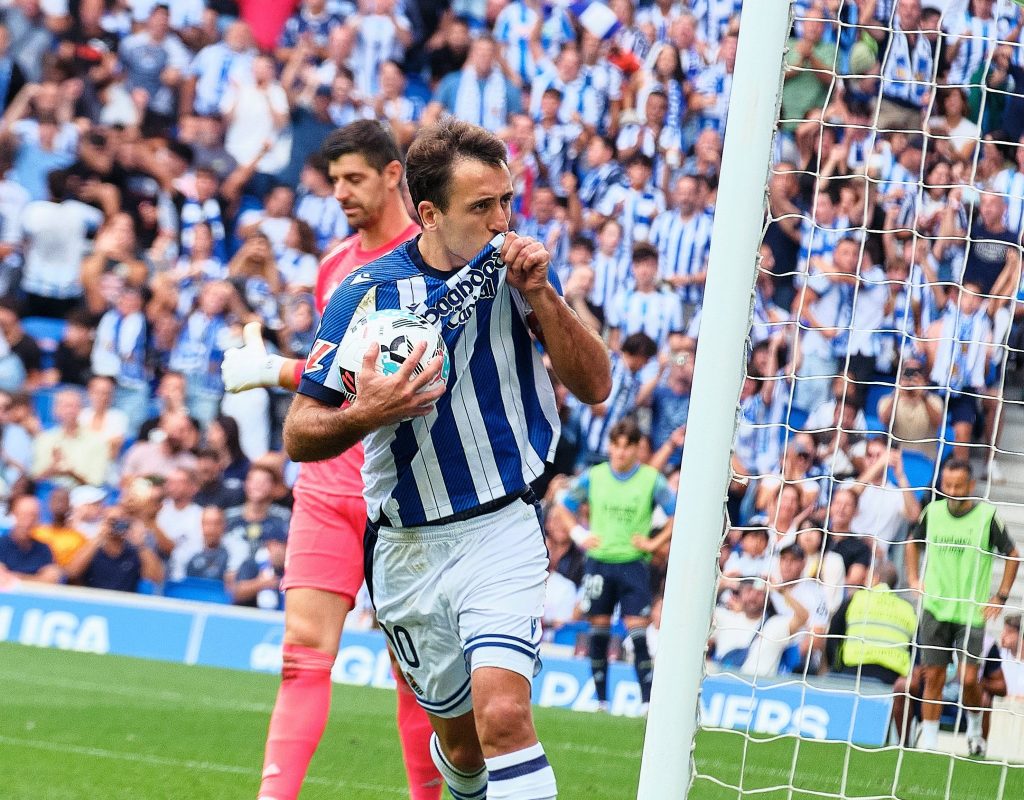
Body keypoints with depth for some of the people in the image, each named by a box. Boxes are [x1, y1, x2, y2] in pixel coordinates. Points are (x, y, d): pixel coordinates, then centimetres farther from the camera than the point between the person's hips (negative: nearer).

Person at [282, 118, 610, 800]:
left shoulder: (520, 270, -3)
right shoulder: (367, 293, -8)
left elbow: (595, 386, -5)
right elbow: (299, 437, -6)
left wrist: (540, 295, -18)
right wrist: (366, 415, -27)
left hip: (502, 531, -1)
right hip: (407, 551, 1)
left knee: (502, 714, -24)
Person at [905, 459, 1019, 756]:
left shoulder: (986, 516, -8)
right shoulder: (932, 512, 2)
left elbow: (1011, 554, 4)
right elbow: (913, 541, 22)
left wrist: (1001, 597, 0)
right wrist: (913, 579, 12)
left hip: (972, 611, -3)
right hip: (935, 608, 3)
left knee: (969, 678, -8)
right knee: (933, 677, 2)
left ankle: (975, 726, 20)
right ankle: (928, 741, 9)